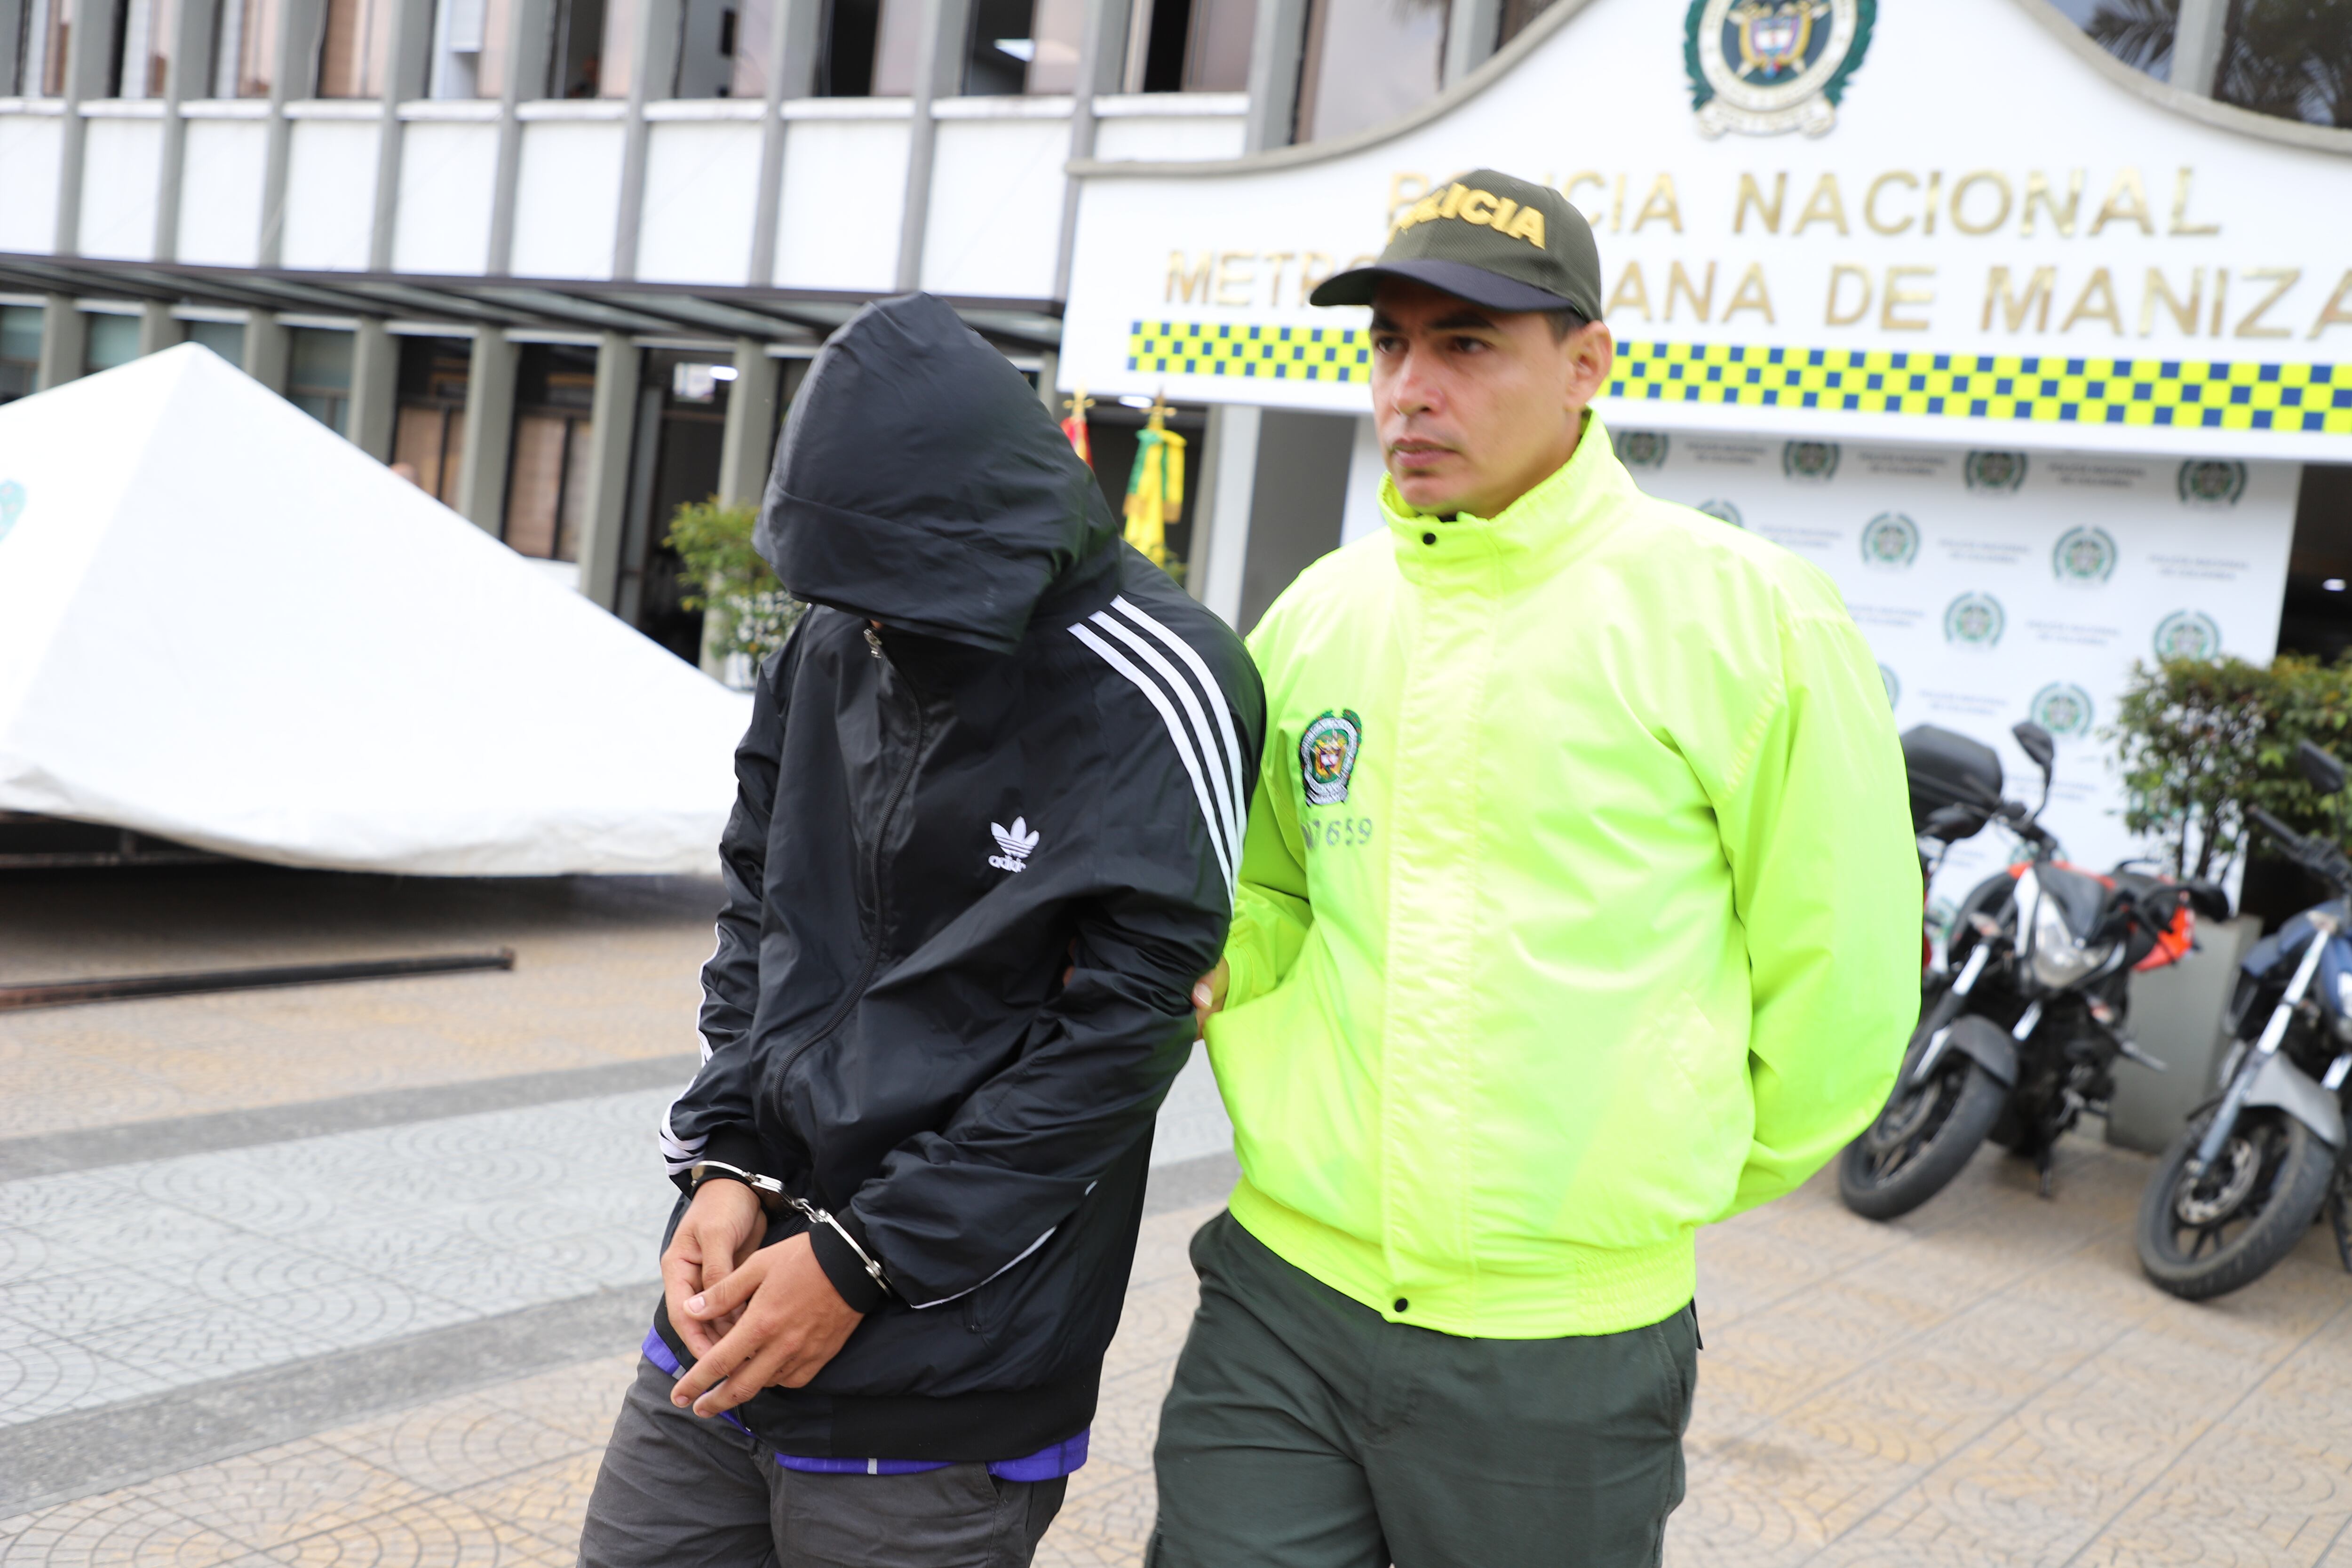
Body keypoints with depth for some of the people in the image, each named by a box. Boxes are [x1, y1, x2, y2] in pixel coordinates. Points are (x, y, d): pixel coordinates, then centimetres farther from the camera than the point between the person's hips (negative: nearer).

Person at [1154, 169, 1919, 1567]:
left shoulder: (1747, 614, -9)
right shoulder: (1320, 612, 6)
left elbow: (1840, 983, -3)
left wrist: (1662, 1186, 5)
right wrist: (1203, 960, -1)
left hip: (1565, 1354, -3)